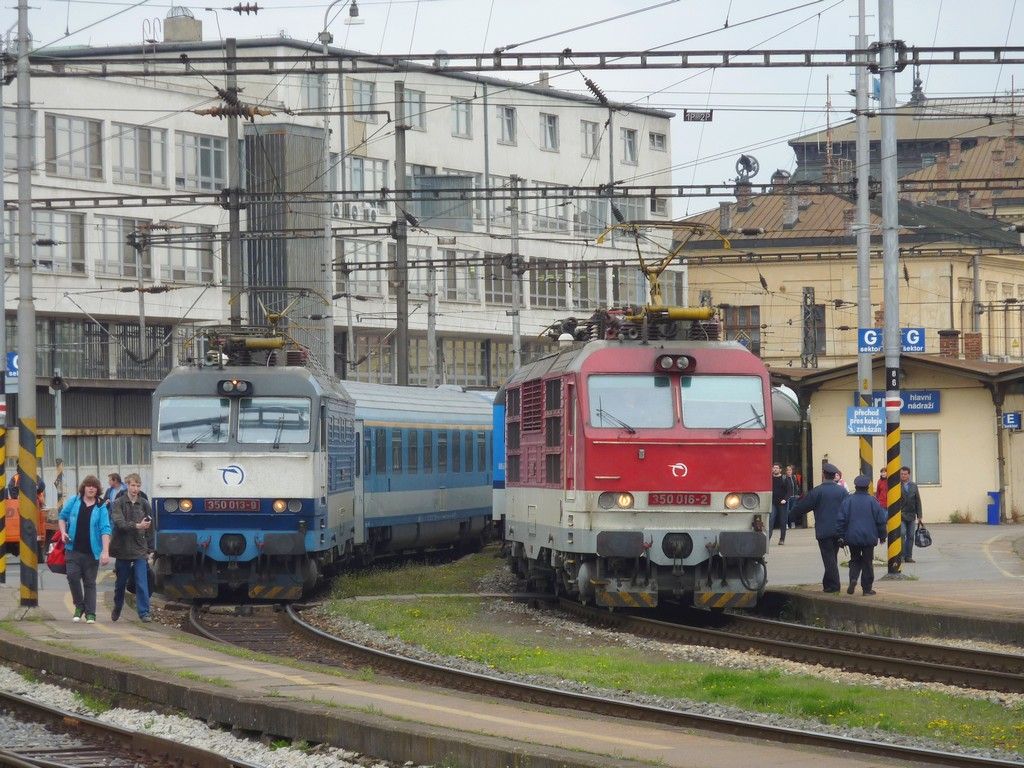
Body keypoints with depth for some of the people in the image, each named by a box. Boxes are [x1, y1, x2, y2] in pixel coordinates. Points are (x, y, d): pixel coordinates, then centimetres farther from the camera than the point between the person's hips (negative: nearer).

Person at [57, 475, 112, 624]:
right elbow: (62, 517, 18)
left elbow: (105, 530, -9)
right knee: (73, 576, -10)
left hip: (92, 551, -1)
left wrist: (105, 551, -19)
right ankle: (79, 605, 10)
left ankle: (90, 613, 8)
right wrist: (63, 532, -1)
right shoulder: (74, 502, 5)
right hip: (74, 549, 1)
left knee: (90, 582, 3)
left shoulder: (101, 508, -2)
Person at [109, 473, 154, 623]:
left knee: (142, 583, -8)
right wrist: (137, 526, -31)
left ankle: (144, 612, -7)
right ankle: (117, 609, 33)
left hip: (140, 549, 0)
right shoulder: (119, 503, -3)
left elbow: (149, 528, 8)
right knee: (120, 582, 13)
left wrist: (149, 549, 6)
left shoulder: (144, 504, 3)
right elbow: (119, 523, -17)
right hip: (123, 549, 0)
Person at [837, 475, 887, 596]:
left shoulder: (848, 500, -4)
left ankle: (853, 578, -8)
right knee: (867, 562, 7)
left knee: (855, 560, 17)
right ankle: (867, 588, 8)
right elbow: (881, 520, 0)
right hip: (869, 538, -1)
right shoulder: (872, 501, -5)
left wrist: (841, 536, 4)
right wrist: (882, 536, 12)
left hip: (853, 537, 1)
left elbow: (841, 519, -3)